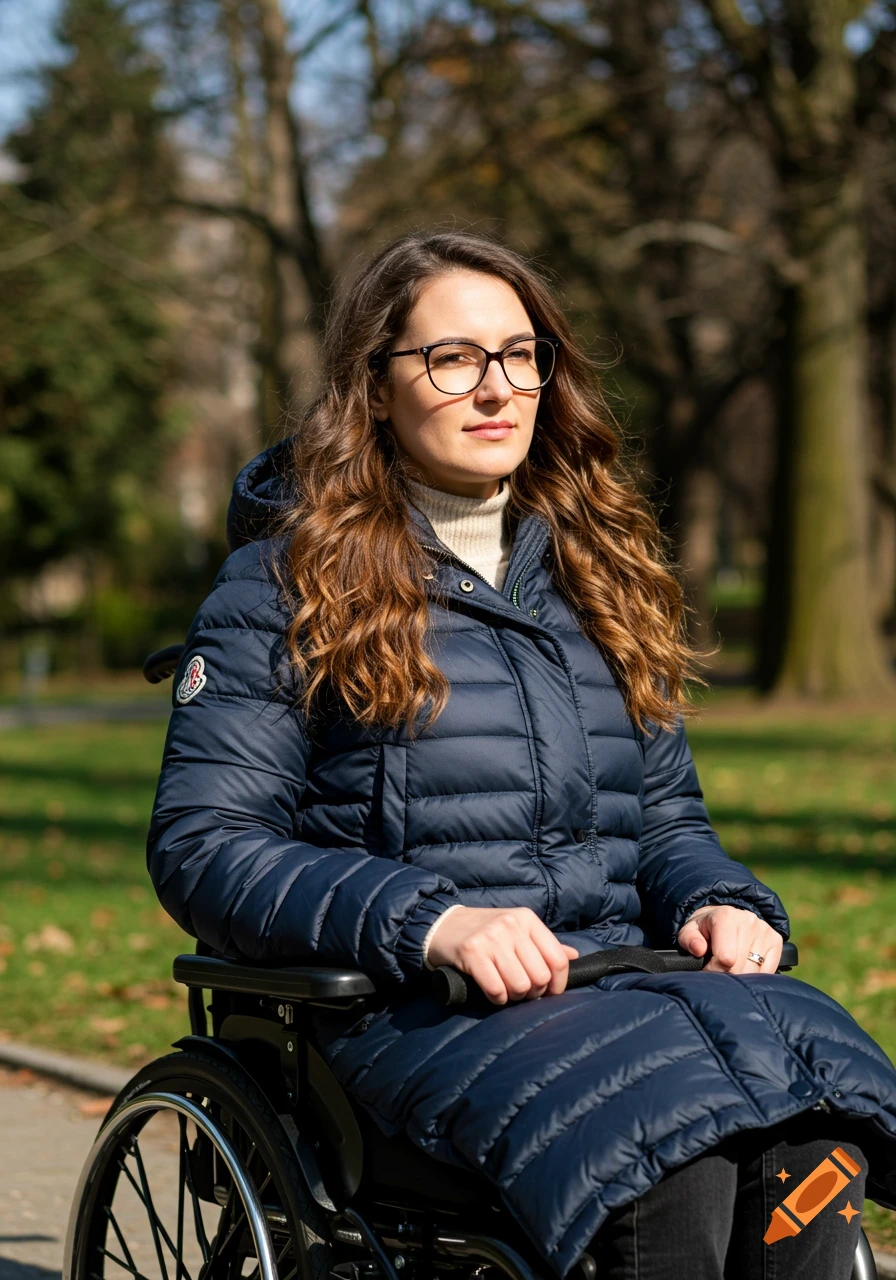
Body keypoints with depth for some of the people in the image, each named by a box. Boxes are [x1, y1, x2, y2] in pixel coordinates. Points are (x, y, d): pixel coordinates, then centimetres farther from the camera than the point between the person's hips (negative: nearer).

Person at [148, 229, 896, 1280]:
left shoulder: (598, 570, 23)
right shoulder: (288, 584, 6)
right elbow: (201, 847, -2)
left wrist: (723, 904, 2)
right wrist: (430, 921, -17)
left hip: (618, 967, 5)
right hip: (410, 1000, -4)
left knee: (810, 1139, -31)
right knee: (671, 1147, -36)